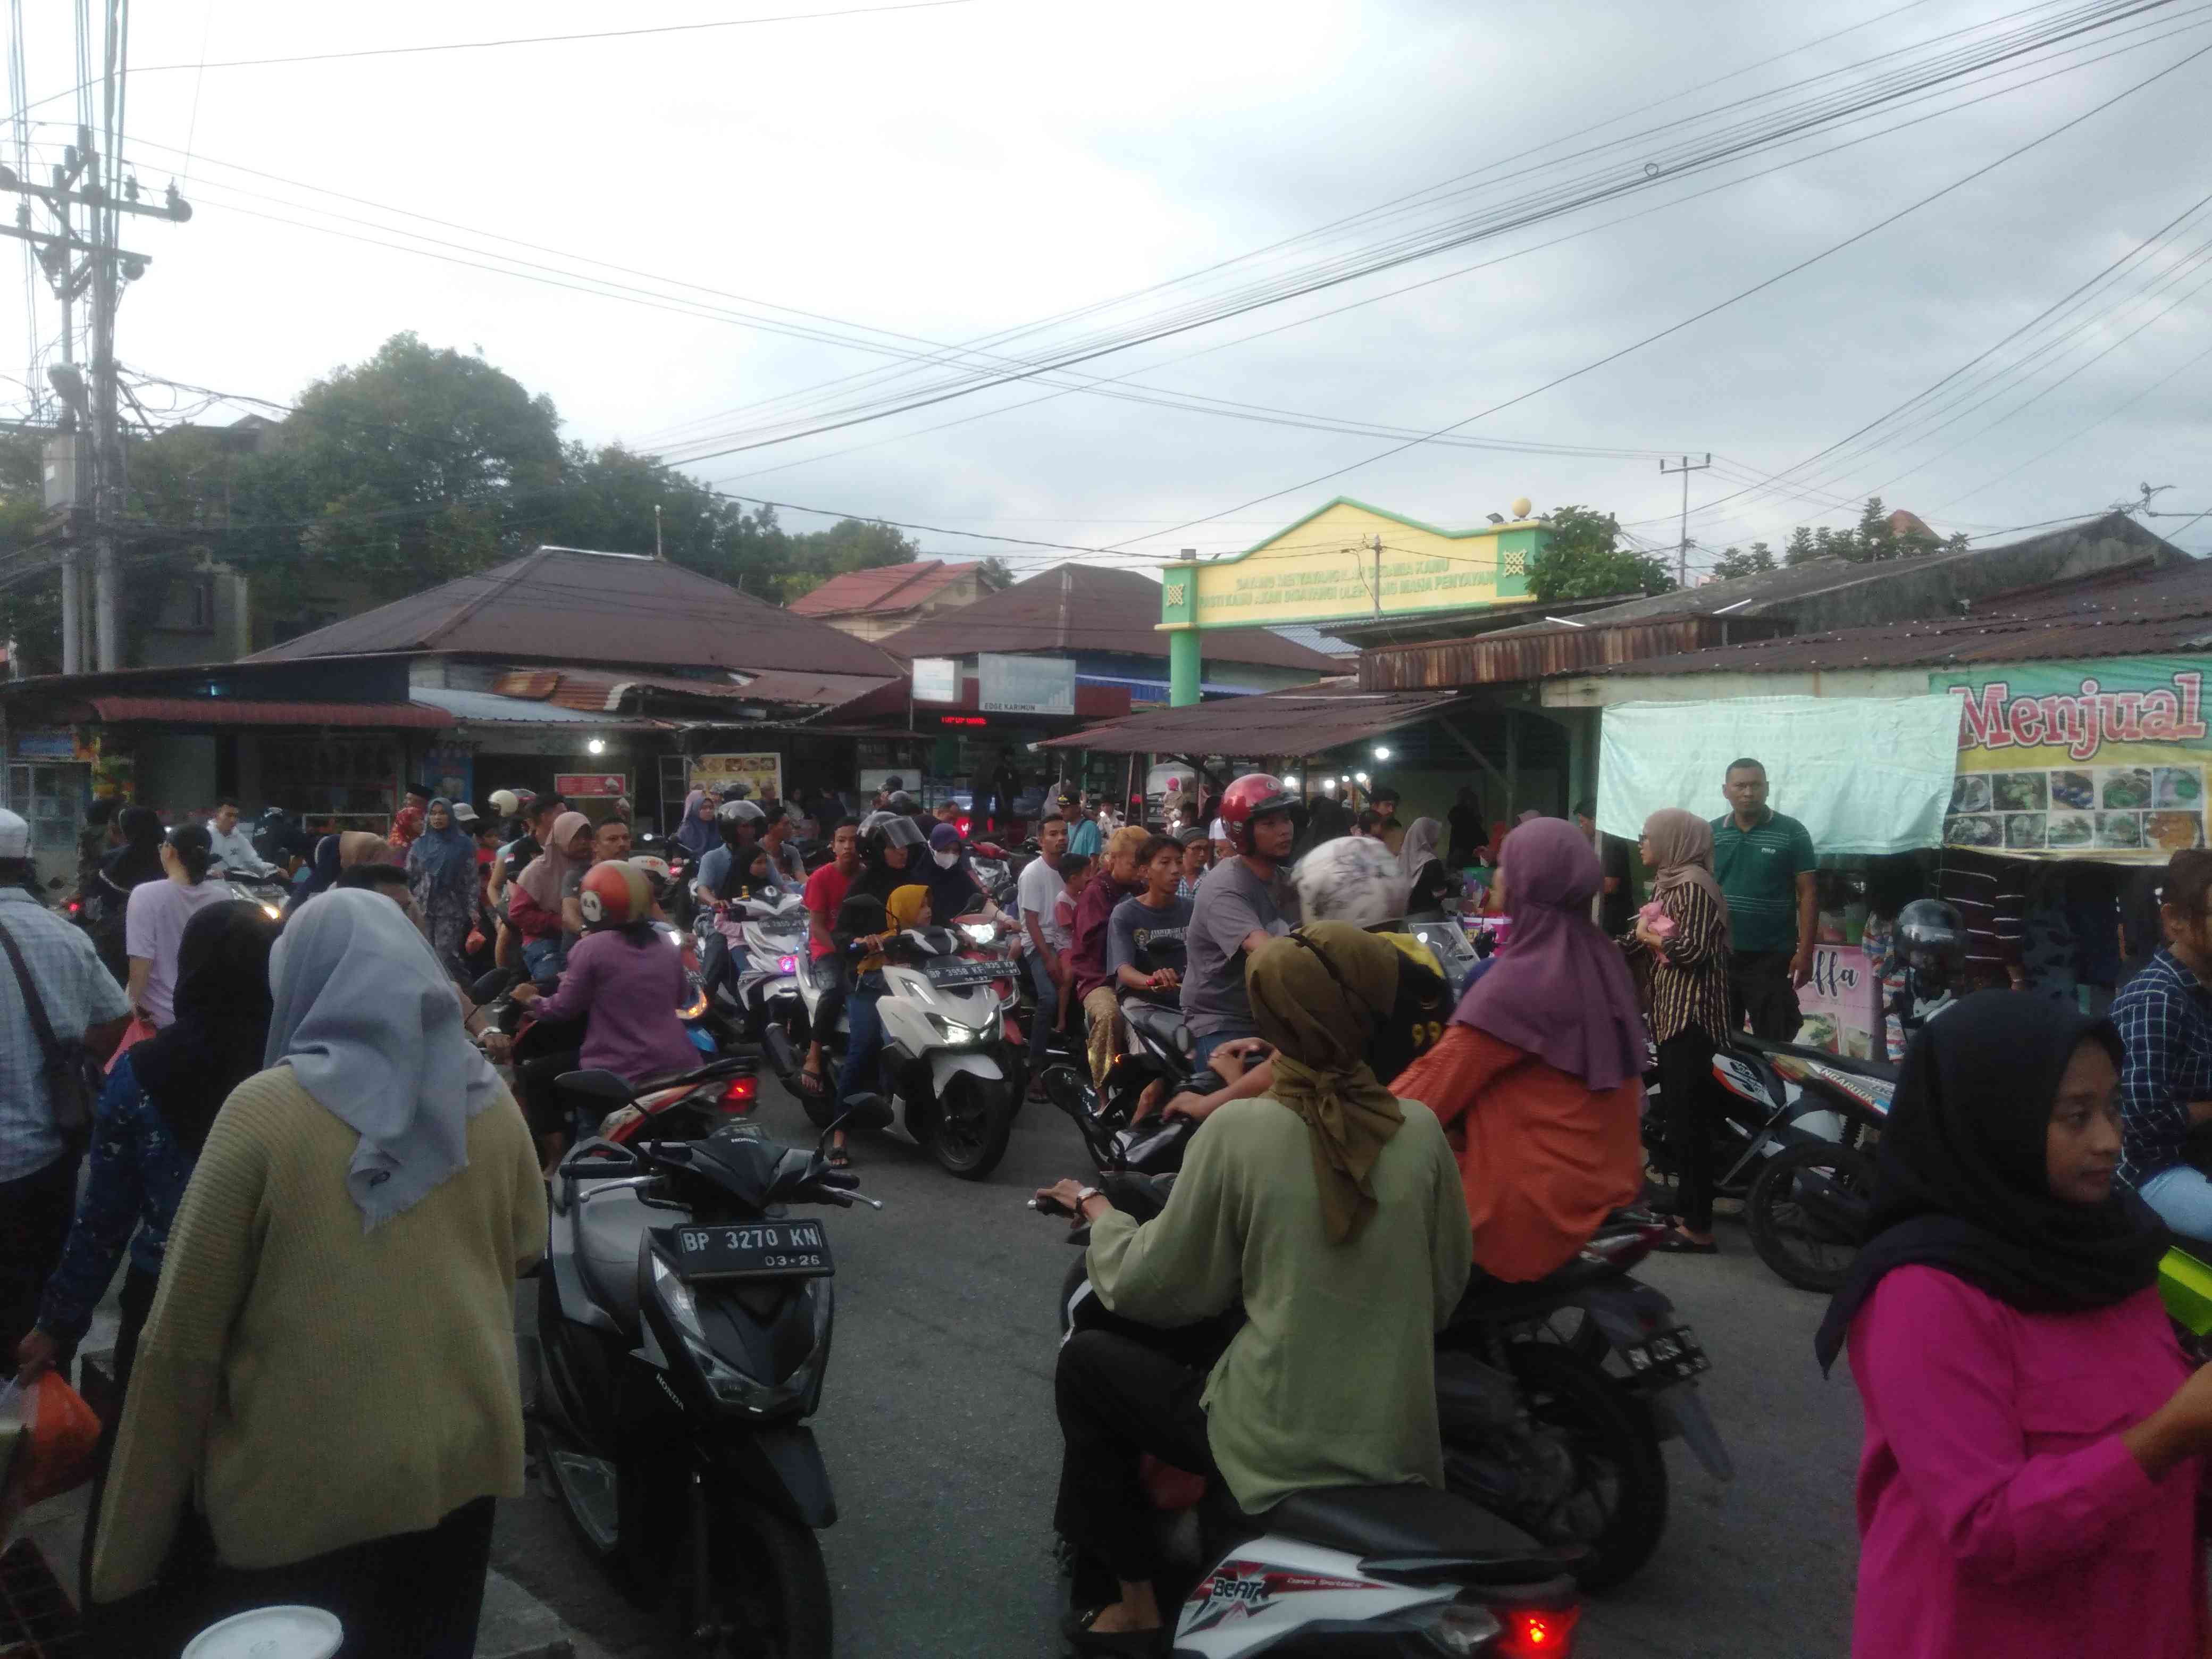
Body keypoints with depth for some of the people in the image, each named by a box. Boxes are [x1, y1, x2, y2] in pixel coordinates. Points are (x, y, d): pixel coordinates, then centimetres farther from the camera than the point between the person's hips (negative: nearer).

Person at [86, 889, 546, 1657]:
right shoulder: (490, 1099, -4)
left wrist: (133, 1538, -1)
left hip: (300, 1484, -3)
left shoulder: (263, 1109, -15)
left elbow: (184, 1331, -11)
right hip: (459, 1459, 4)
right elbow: (526, 1245, 10)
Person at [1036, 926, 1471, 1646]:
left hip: (1275, 1447, -4)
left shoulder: (1239, 1130, -15)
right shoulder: (1421, 1129, -6)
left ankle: (1137, 1602, 22)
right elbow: (1447, 1288, 6)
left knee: (1084, 1362, 16)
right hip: (1400, 1449, 4)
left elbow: (1153, 1286, -5)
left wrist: (1098, 1212, 13)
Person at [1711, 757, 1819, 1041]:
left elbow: (1808, 893, -4)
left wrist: (1805, 951, -10)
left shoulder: (1792, 833, -3)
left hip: (1773, 957, -3)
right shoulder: (1710, 834, 6)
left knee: (1774, 1044, 1)